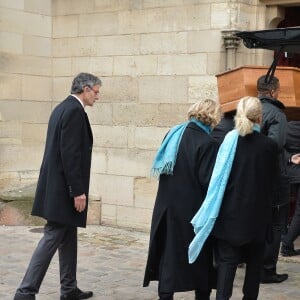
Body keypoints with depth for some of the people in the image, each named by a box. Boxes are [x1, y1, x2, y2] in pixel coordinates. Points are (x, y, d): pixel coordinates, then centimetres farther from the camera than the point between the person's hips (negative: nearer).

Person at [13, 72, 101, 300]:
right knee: (52, 237, -7)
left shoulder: (63, 108, 15)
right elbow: (70, 154, -21)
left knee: (68, 238, 15)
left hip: (58, 186, 10)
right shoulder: (74, 110, -15)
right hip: (64, 188, -10)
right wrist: (78, 190, -20)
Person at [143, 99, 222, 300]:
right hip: (193, 212, -6)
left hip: (167, 207, 6)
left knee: (169, 253, 12)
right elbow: (208, 181, -19)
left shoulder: (173, 135, 4)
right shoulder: (208, 143, -17)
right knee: (200, 257, 12)